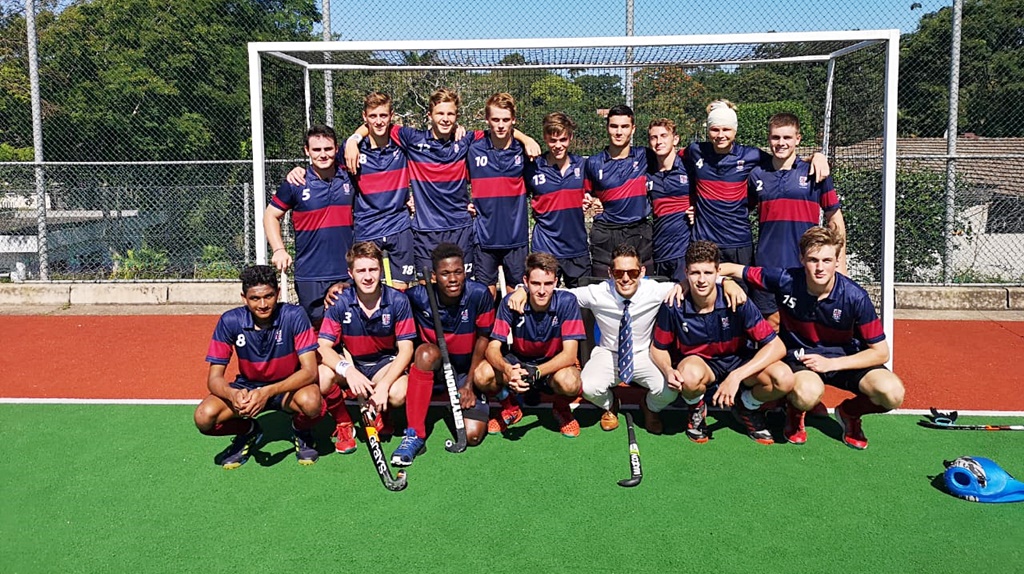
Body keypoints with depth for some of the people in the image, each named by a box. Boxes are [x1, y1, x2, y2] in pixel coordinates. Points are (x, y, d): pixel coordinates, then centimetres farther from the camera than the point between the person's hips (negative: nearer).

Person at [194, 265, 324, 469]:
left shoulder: (294, 316, -21)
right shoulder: (229, 321, -16)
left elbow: (310, 371, -25)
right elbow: (214, 378, -14)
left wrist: (268, 392, -40)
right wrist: (233, 394, -38)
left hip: (288, 386, -2)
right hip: (247, 387, 2)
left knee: (311, 402, -37)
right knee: (204, 417, -25)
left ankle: (301, 432, 1)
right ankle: (248, 431, 9)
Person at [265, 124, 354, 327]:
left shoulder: (349, 179, 5)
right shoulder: (295, 184, -1)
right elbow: (271, 216, 7)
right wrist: (278, 250, -6)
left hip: (347, 272, 2)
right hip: (310, 275, -2)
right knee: (318, 325, 4)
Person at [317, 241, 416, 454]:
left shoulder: (398, 301, -15)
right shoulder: (340, 303, -14)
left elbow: (405, 349, -15)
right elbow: (323, 347, -17)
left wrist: (384, 384, -29)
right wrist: (347, 370, -38)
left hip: (385, 363, -1)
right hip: (350, 363, 1)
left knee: (398, 394, -32)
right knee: (321, 378, -31)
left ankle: (379, 413, 8)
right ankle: (343, 423, 1)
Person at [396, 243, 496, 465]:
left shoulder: (479, 294, -20)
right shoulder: (418, 296, -18)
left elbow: (483, 339, -9)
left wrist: (469, 384, -8)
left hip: (468, 370, 0)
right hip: (434, 368, 0)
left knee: (472, 435, -16)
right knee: (426, 352, -36)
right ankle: (414, 435, -29)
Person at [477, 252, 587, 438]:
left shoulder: (567, 302, -21)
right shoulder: (510, 302, -17)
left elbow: (569, 354, -24)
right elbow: (493, 348, -19)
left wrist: (535, 373, -40)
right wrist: (508, 370, -42)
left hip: (553, 366, -1)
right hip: (518, 362, 2)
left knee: (569, 382, -36)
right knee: (482, 375, -27)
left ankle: (561, 409, 3)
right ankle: (510, 409, 7)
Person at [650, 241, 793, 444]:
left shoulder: (736, 301, -22)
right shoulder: (674, 307, -19)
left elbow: (776, 346, -22)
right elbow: (658, 348, -4)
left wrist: (736, 376, -31)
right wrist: (668, 370, -28)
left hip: (737, 361, 1)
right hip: (696, 362, -1)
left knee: (784, 378, -28)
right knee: (690, 376, -39)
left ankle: (746, 407, 8)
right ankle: (696, 410, 0)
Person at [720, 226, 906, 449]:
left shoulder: (855, 297, -19)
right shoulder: (786, 281, -19)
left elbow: (881, 352, -11)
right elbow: (735, 269, -6)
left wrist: (831, 364, -19)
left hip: (843, 358, 1)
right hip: (799, 355, -1)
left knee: (893, 393, -25)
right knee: (807, 393, -37)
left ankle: (849, 413, 11)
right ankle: (795, 412, 4)